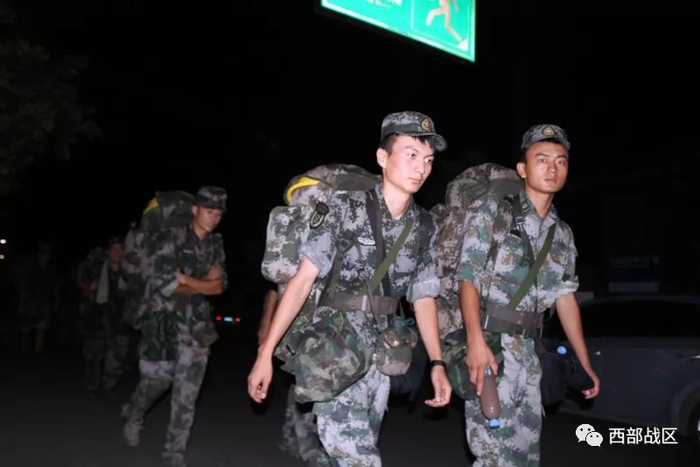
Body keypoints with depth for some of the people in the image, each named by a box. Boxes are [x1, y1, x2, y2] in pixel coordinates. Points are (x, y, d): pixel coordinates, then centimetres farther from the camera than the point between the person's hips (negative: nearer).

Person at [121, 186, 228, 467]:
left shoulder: (216, 245, 7)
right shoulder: (171, 239, -8)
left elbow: (220, 285, -1)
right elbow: (163, 284, -15)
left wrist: (185, 279, -14)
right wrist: (203, 283, -7)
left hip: (197, 324, 4)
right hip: (165, 321, -3)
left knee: (187, 392, 3)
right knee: (157, 378, 7)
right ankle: (133, 416, 40)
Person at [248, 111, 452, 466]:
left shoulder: (425, 228, 5)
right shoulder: (345, 208, -10)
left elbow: (423, 297, 11)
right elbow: (303, 279, -12)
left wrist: (437, 363, 3)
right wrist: (266, 352, -16)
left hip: (379, 358, 5)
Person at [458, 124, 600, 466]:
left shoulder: (563, 234, 14)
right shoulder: (493, 212, -4)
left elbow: (565, 297, 17)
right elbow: (468, 278, -10)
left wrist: (585, 362, 14)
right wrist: (476, 342, -23)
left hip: (526, 349, 7)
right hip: (488, 341, -7)